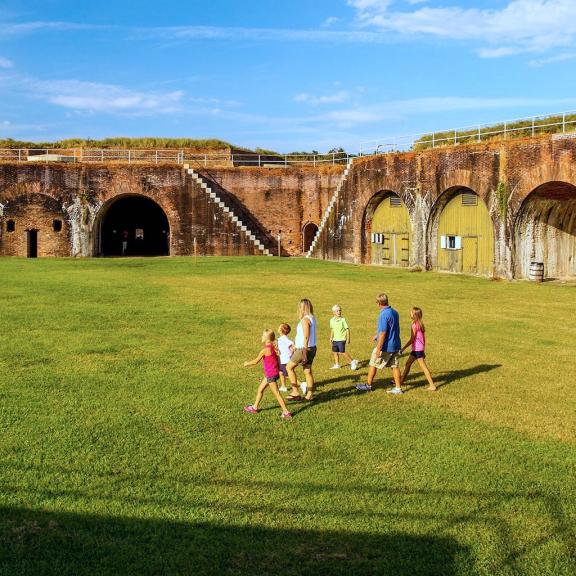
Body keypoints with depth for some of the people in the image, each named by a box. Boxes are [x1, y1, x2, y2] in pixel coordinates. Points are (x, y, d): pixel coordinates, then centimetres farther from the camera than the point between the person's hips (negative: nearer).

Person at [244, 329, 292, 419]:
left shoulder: (265, 350, -20)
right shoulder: (273, 347, 4)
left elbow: (256, 361, -10)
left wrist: (247, 363, 8)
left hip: (271, 375, -9)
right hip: (271, 374, 9)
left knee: (276, 393, -4)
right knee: (260, 389, 19)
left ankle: (286, 412, -2)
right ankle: (255, 407, 31)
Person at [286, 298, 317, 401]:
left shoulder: (305, 320, -17)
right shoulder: (312, 318, 9)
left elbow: (306, 337, -21)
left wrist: (304, 353, -21)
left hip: (304, 349, -8)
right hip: (312, 348, 8)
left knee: (289, 367, 4)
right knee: (308, 371, 12)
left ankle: (295, 392, 3)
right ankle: (309, 395, 15)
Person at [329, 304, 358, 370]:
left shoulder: (343, 319, -11)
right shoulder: (332, 320, 5)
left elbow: (347, 329, -8)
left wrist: (348, 338, -10)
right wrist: (331, 338, 18)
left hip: (341, 339, -6)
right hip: (335, 339, 6)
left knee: (342, 352, -7)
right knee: (335, 352, 9)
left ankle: (352, 362, 7)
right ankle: (337, 365, 23)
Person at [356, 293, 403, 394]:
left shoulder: (384, 315, -21)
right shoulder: (395, 312, 6)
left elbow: (383, 333, -23)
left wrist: (378, 349, -20)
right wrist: (377, 335, 30)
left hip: (386, 347, -8)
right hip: (396, 345, 8)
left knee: (373, 364, 8)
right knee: (395, 366, 11)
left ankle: (368, 385, 20)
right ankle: (398, 388, 12)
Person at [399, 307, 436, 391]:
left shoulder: (414, 325, -17)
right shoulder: (421, 324, 7)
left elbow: (412, 339, -17)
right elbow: (424, 338, 12)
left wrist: (403, 348, -10)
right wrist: (423, 350, 19)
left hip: (417, 349, -9)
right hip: (420, 348, 9)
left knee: (423, 367, -5)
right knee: (408, 363, 20)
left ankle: (432, 386, -3)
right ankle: (402, 380, 32)